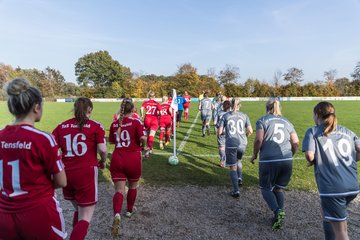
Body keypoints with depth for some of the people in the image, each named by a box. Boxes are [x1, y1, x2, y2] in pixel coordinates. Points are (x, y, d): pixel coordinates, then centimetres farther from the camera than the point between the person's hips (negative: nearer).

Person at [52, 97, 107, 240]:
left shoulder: (61, 127, 7)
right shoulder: (95, 126, -3)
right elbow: (103, 149, -12)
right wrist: (103, 162, 8)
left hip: (66, 173, 5)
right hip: (86, 173, -5)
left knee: (78, 210, 27)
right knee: (85, 218, 6)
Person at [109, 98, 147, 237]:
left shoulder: (114, 124, 3)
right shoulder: (136, 122, -9)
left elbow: (111, 141, 14)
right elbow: (143, 138, -21)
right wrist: (142, 145, -1)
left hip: (117, 159, 2)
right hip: (133, 159, -2)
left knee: (119, 190, 3)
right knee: (133, 186, 22)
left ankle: (117, 215, -20)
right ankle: (129, 210, 39)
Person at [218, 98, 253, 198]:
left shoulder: (225, 116, -2)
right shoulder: (244, 116, 3)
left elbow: (219, 132, -5)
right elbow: (250, 131, -1)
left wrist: (223, 131, 17)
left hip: (230, 145, -2)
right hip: (242, 144, 2)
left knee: (233, 167, 8)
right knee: (238, 160, 31)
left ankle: (236, 190, 6)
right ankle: (239, 177, 15)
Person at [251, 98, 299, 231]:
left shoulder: (262, 120, 3)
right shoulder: (287, 122, 15)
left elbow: (258, 140, -10)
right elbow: (296, 142, 8)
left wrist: (254, 155, 3)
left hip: (268, 160, -4)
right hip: (287, 161, 4)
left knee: (266, 188, 13)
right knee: (278, 188, 21)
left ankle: (277, 211, -11)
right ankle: (279, 218, 16)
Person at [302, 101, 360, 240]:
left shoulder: (313, 132, -2)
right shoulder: (347, 131, 13)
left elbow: (309, 155, -16)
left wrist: (313, 161, 5)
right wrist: (347, 161, 18)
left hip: (331, 188, -6)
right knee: (328, 215, 28)